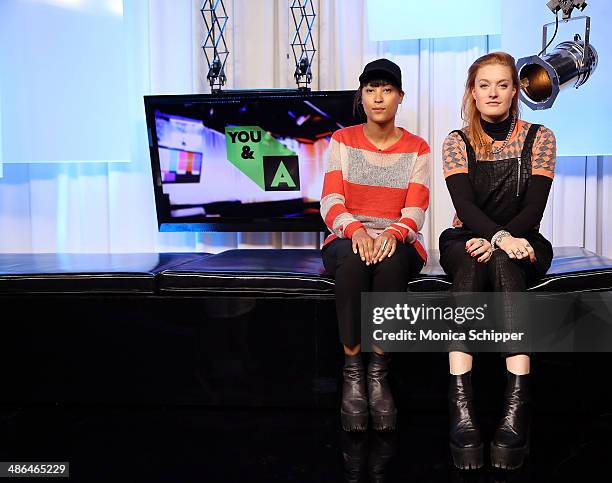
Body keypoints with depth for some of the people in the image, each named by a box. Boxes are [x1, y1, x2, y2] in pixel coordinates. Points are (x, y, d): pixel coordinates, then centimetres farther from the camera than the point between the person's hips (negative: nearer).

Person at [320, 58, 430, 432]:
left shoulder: (417, 149, 6)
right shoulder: (343, 141, 6)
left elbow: (415, 212, -3)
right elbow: (331, 203, -4)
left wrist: (392, 234, -27)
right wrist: (356, 229, -26)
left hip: (398, 243, 0)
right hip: (347, 238, 0)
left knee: (390, 259, -37)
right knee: (353, 258, -37)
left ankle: (379, 373, -27)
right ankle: (352, 373, -28)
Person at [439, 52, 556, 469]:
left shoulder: (539, 137, 4)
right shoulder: (457, 142, 4)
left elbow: (534, 208, -7)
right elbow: (464, 205, -11)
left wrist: (494, 242, -24)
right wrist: (501, 236, -32)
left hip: (521, 242, 0)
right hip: (466, 241, 0)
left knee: (502, 262, -37)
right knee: (471, 263, -37)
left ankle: (516, 404, -51)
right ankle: (461, 404, -52)